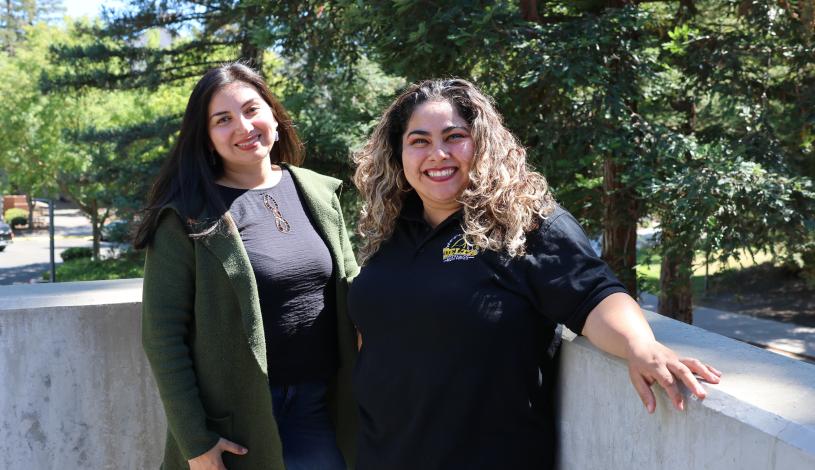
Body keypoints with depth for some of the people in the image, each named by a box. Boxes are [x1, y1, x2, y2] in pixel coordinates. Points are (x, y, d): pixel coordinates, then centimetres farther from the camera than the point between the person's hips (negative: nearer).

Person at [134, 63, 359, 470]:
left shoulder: (320, 193, 3)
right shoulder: (187, 215, -9)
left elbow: (352, 297, 10)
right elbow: (163, 334, -10)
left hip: (323, 411, 4)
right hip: (236, 423, -3)